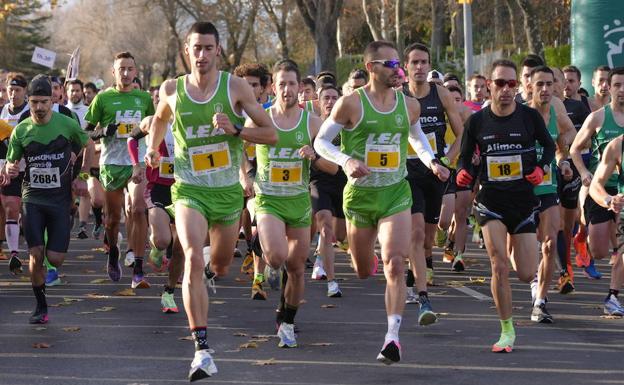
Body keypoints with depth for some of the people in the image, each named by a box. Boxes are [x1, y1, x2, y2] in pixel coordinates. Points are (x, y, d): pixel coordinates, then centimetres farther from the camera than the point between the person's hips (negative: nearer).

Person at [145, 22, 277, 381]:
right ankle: (202, 351, -26)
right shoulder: (172, 89, -2)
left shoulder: (235, 87, -7)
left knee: (220, 267, 18)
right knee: (194, 261, -23)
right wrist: (152, 148, 24)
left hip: (228, 190, 1)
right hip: (189, 190, -1)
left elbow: (271, 133, -7)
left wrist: (235, 130, -20)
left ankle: (213, 254, 60)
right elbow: (160, 117, 23)